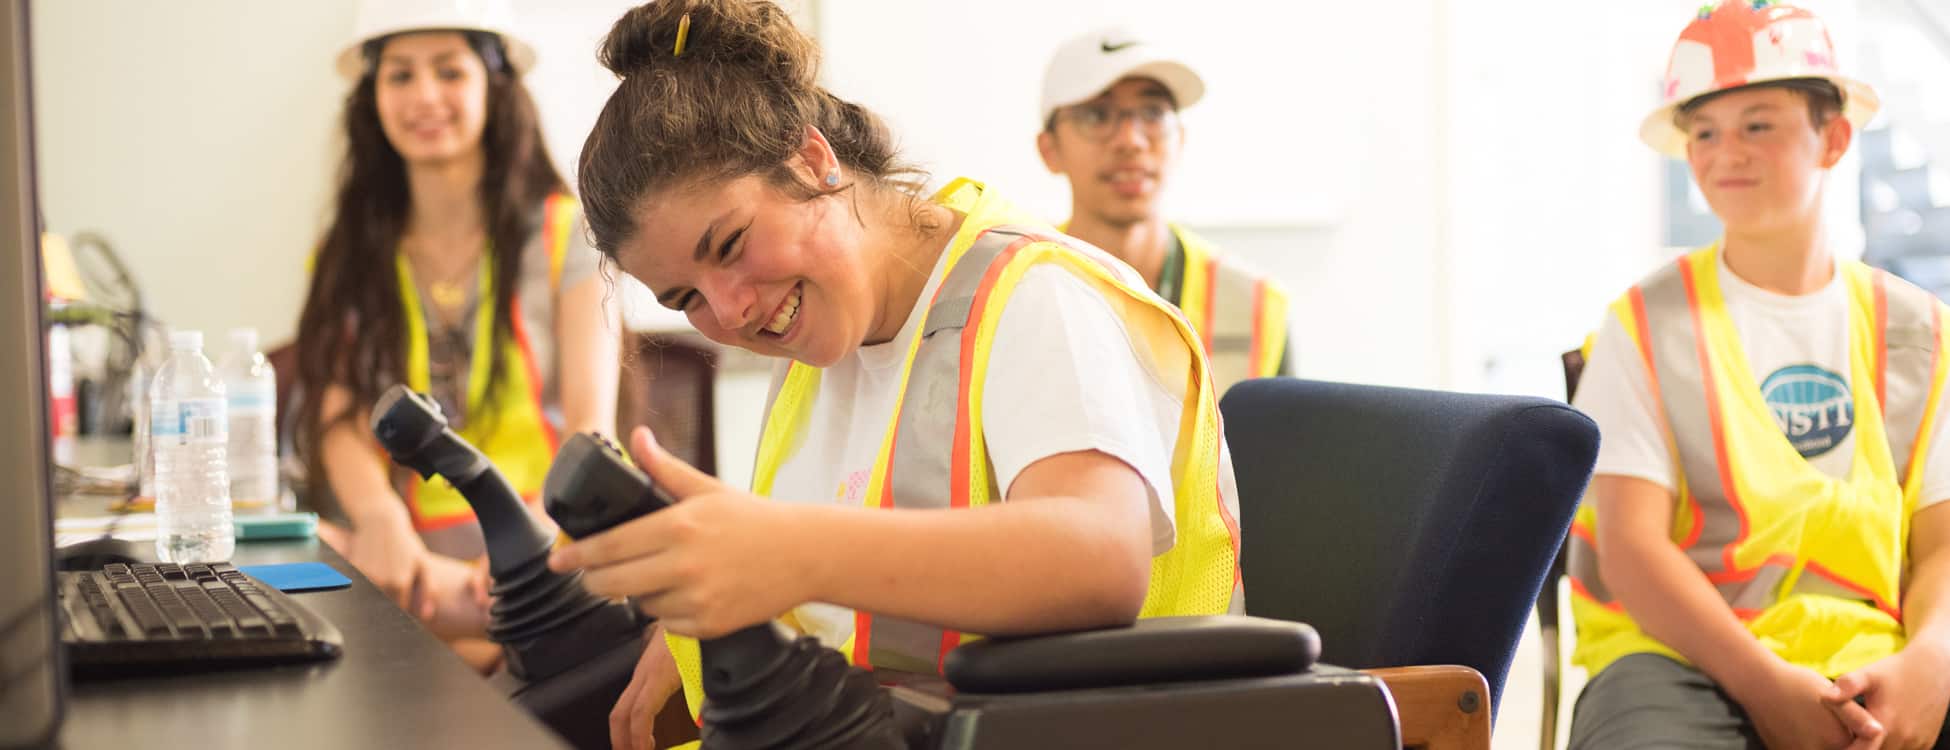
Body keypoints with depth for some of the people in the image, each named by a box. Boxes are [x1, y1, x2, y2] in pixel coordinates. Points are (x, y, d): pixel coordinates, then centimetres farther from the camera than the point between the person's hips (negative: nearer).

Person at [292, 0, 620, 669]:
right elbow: (341, 427, 3)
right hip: (411, 556, 4)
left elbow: (591, 428, -4)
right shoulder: (348, 259, 15)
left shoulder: (567, 233, 5)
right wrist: (380, 517, -21)